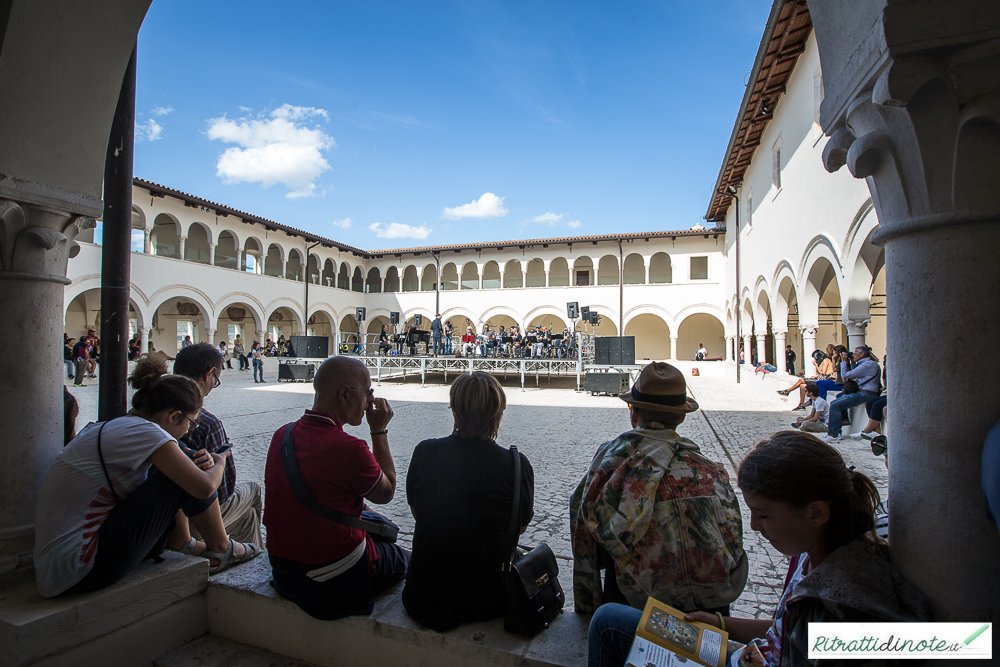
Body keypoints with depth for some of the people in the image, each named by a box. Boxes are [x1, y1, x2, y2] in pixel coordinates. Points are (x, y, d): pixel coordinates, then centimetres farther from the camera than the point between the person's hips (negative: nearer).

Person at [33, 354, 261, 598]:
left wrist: (197, 462, 11)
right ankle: (220, 549, 7)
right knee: (182, 480, -11)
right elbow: (204, 487, -20)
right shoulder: (145, 432, -19)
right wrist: (219, 463, 2)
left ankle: (183, 544, 19)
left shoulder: (109, 427, 9)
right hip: (80, 572, -9)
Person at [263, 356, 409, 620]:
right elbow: (386, 492, -9)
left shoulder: (282, 434, -4)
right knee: (404, 559, 19)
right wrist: (380, 430, -7)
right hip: (334, 584, -7)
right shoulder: (349, 449, -28)